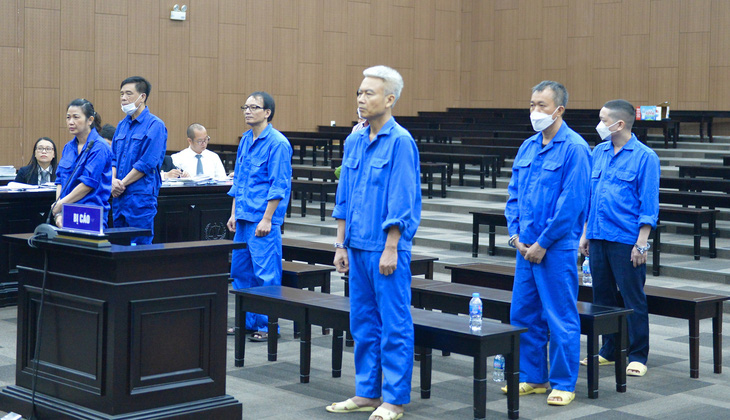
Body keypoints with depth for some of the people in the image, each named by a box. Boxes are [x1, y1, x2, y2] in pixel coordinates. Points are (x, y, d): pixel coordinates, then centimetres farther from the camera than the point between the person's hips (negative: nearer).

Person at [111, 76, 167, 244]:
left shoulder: (155, 125, -7)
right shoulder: (122, 125, 16)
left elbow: (147, 163, -14)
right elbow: (113, 158, 17)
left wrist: (122, 184, -10)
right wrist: (113, 180, -3)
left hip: (141, 197, -7)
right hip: (119, 197, 7)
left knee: (140, 246, -4)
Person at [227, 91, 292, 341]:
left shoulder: (277, 143, -11)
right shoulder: (245, 140, 14)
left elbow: (279, 186, -13)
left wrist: (267, 219, -16)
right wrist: (234, 213, 16)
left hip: (263, 221, -8)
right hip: (244, 218, 9)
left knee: (266, 274, -4)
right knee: (240, 271, 12)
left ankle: (268, 326, 4)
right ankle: (247, 321, 22)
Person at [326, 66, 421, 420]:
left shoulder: (400, 142, -10)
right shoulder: (354, 141, 12)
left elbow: (401, 202, -14)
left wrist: (390, 249, -16)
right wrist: (341, 245, 13)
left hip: (386, 248, -8)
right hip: (358, 246, 8)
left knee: (394, 325, 0)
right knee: (363, 322, 13)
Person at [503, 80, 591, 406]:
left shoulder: (574, 148, -11)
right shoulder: (527, 147, 11)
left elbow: (572, 202, -16)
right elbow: (514, 194, 16)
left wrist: (542, 243, -14)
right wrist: (515, 234, 3)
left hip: (557, 248, -7)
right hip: (526, 246, 7)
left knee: (561, 318, 0)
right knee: (524, 313, 11)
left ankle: (563, 384, 11)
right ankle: (532, 377, 24)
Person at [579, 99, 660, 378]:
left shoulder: (644, 157, -8)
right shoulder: (599, 152, 10)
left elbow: (649, 204, -9)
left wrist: (641, 244, -13)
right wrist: (585, 234, 14)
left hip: (626, 240, -6)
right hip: (598, 238, 6)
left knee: (633, 300, 0)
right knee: (603, 297, 13)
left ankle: (637, 356, 10)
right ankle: (609, 351, 24)